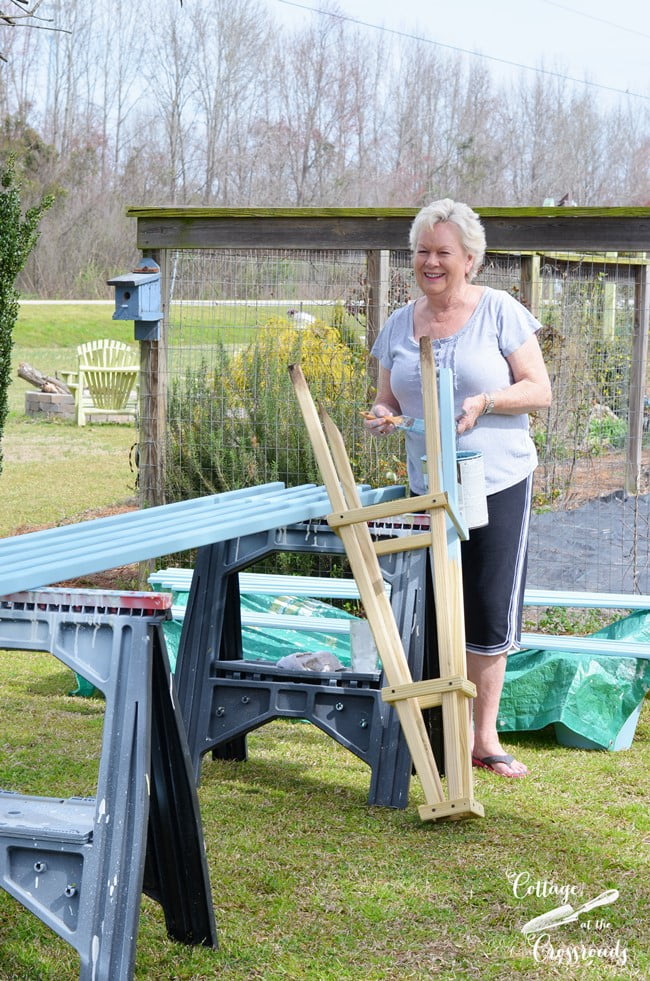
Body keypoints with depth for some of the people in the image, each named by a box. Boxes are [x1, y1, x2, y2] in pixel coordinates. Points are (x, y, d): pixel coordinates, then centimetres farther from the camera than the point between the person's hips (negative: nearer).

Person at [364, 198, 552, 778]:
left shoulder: (499, 312, -2)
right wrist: (382, 417, -5)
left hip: (499, 484, -3)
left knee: (492, 612, -1)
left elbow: (539, 391, -3)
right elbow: (389, 400, 18)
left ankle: (485, 737, 10)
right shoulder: (400, 325, 10)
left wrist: (484, 402, -20)